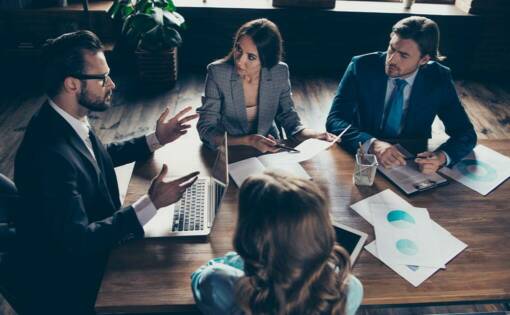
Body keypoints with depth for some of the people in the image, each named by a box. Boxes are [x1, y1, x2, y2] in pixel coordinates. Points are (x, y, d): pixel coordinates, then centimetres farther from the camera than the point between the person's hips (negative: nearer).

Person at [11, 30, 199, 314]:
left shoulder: (68, 121, -7)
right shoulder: (51, 154, -35)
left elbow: (101, 157, 13)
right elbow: (76, 241, -30)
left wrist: (156, 140, 5)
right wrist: (152, 203, -31)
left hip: (88, 247, 8)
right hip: (65, 280, -8)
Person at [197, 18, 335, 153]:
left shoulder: (280, 73, -11)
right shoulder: (217, 73, -18)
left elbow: (289, 118, 1)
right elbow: (206, 129, -16)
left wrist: (315, 135, -19)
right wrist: (248, 140, -30)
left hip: (268, 149, 1)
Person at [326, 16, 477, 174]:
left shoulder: (439, 79, -7)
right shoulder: (362, 66, -12)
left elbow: (466, 133, -4)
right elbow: (334, 120, -18)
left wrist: (441, 157, -26)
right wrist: (372, 144, -35)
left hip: (413, 165, 2)